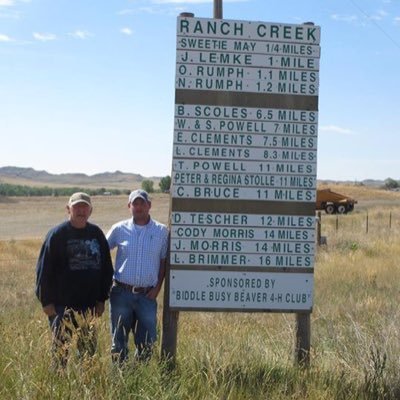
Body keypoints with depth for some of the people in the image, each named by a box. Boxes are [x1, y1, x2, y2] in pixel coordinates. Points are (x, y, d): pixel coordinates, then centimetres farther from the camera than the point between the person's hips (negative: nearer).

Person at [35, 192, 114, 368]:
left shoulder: (97, 234, 7)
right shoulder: (57, 234, -6)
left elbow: (106, 268, 12)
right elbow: (44, 269, -6)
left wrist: (102, 299, 8)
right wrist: (46, 301, -9)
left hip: (89, 305, 5)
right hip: (62, 305, -4)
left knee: (89, 348, 11)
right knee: (61, 348, 1)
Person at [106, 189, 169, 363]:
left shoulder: (161, 231, 2)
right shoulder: (119, 229, 1)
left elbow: (164, 261, 7)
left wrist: (157, 288, -1)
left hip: (147, 295, 0)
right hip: (121, 294, 0)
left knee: (147, 342, 3)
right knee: (119, 341, 8)